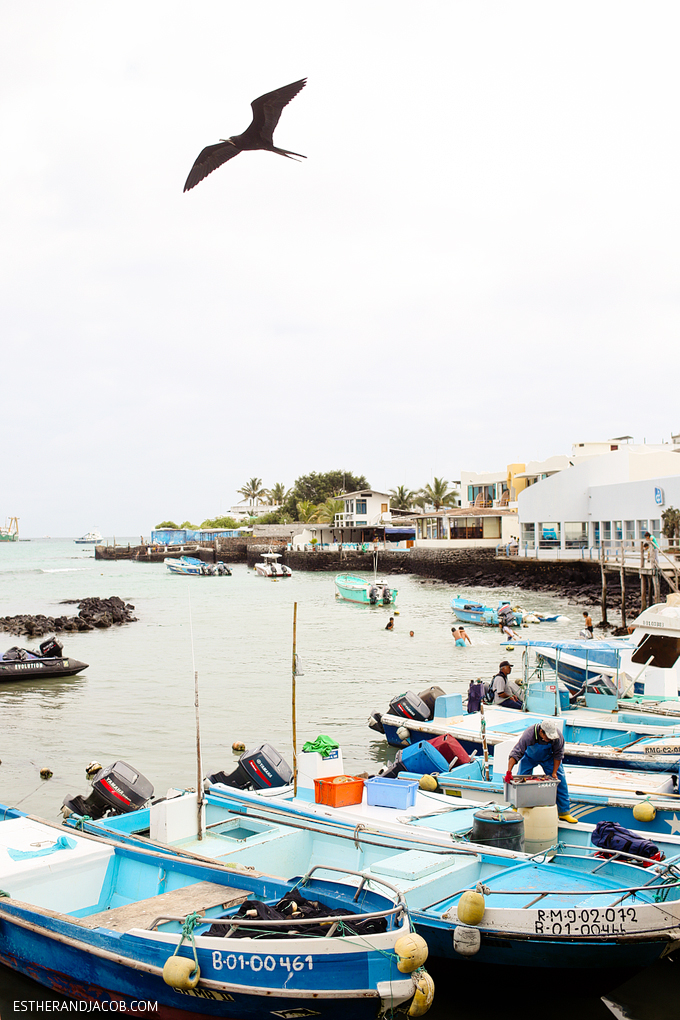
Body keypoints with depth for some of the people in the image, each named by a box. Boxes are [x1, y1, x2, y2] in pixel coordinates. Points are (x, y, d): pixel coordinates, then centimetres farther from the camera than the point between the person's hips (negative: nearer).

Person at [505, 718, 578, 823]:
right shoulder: (529, 734, -41)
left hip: (548, 757, 2)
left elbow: (558, 754, -15)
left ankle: (564, 812, 6)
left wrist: (554, 773, -15)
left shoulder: (558, 735, -32)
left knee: (560, 780, -5)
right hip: (530, 758, -1)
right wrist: (509, 772, -46)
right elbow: (515, 753, -39)